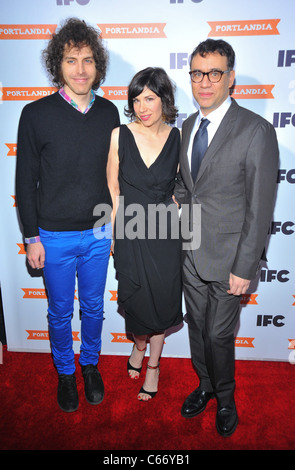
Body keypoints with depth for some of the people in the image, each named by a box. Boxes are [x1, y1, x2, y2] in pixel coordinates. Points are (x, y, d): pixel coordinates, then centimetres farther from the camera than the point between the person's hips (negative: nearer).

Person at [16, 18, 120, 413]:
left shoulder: (109, 112, 0)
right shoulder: (36, 115, -9)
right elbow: (25, 182, -5)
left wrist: (115, 226, 9)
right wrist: (31, 238, -6)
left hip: (98, 233, 3)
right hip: (55, 236, -2)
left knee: (94, 307, 18)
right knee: (60, 312, 15)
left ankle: (91, 365, 44)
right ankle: (65, 372, 41)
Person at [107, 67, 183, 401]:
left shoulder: (177, 138, -3)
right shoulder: (119, 135, -6)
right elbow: (112, 189, -1)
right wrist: (115, 232, 0)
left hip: (165, 233, 1)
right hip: (129, 233, 0)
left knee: (161, 300, 11)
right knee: (136, 300, 11)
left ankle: (153, 363, 37)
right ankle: (139, 345, 46)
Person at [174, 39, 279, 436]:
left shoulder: (256, 131, -15)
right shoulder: (188, 126, 7)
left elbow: (260, 208, -15)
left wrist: (245, 268, -15)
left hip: (228, 256, -5)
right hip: (191, 252, 6)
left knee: (219, 335, 9)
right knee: (197, 326, 20)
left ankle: (225, 398, 39)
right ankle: (205, 384, 47)